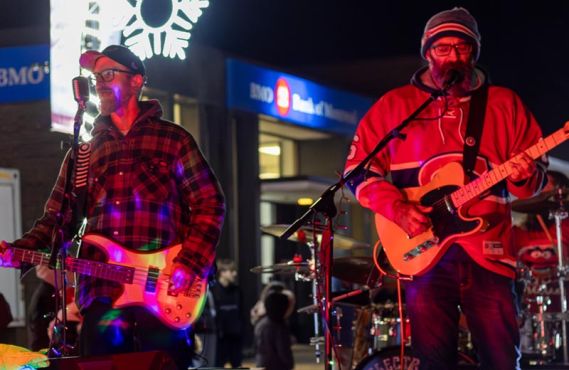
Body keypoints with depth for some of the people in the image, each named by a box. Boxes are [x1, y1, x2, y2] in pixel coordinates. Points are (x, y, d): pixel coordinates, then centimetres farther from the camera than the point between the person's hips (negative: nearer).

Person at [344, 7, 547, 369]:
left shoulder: (505, 104, 12)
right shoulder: (394, 105, 9)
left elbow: (536, 174, 11)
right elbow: (359, 169, 7)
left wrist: (524, 176, -14)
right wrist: (397, 208, -9)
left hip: (488, 252, 1)